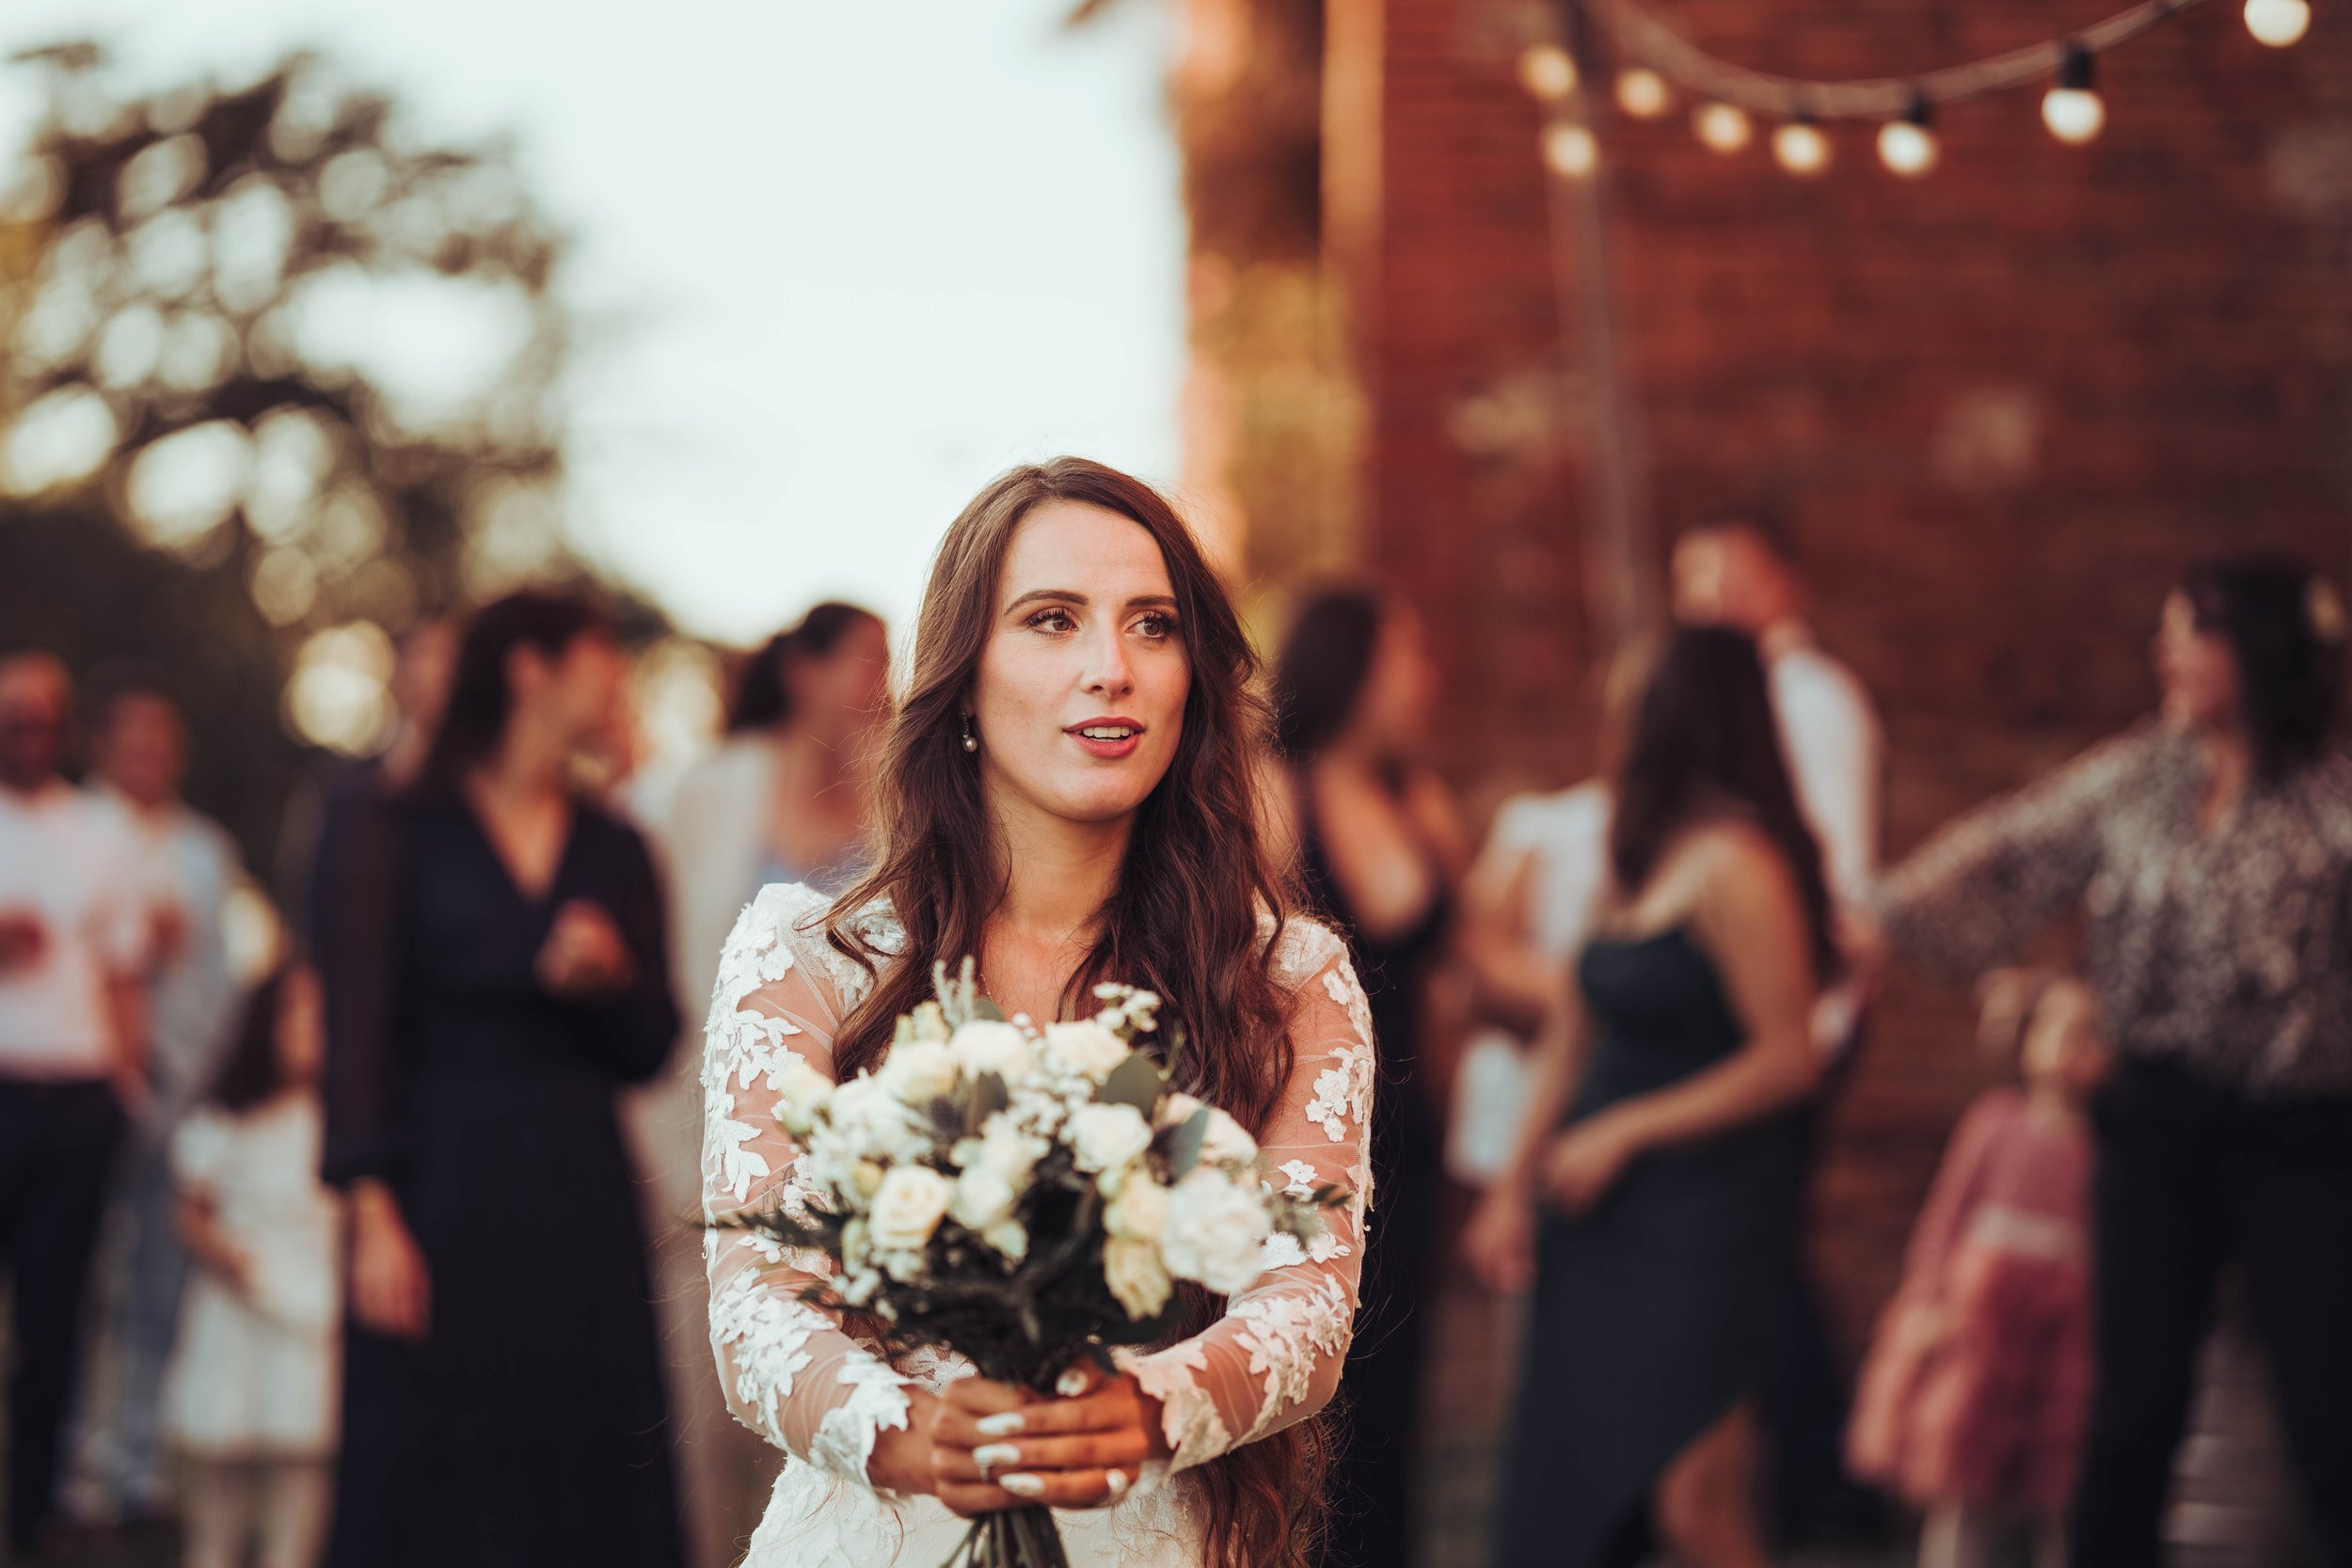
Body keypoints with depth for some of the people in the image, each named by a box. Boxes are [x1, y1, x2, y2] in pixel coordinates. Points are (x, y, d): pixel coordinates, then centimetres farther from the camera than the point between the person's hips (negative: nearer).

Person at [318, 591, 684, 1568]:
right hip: (444, 1185, -4)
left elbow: (650, 1051, 12)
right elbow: (359, 1029, -6)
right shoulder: (408, 838, 0)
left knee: (581, 1476, 0)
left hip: (581, 1193, 4)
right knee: (430, 1480, -3)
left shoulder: (615, 852, 13)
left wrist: (614, 977, -10)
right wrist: (374, 1214, -15)